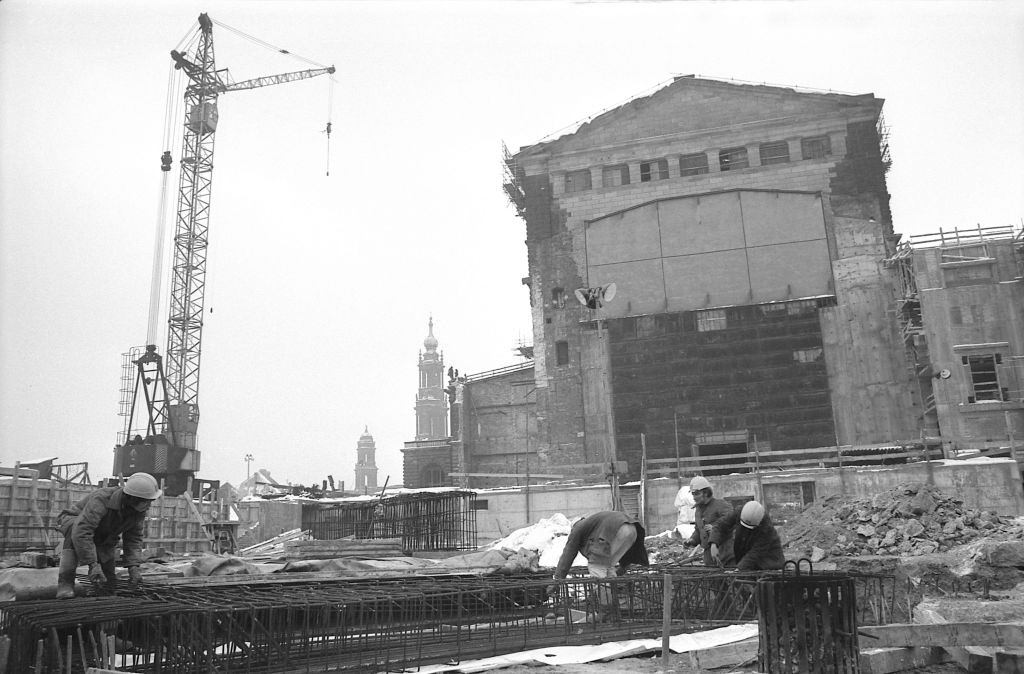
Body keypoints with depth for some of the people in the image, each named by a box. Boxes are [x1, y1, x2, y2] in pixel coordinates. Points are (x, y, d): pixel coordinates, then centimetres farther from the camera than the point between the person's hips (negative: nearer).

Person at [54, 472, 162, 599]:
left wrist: (133, 566, -27)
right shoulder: (102, 499, -41)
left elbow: (134, 538, -13)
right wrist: (93, 564, -52)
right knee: (73, 530, -41)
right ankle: (65, 582, -35)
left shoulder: (139, 510, -20)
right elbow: (81, 532, -48)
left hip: (102, 538, 5)